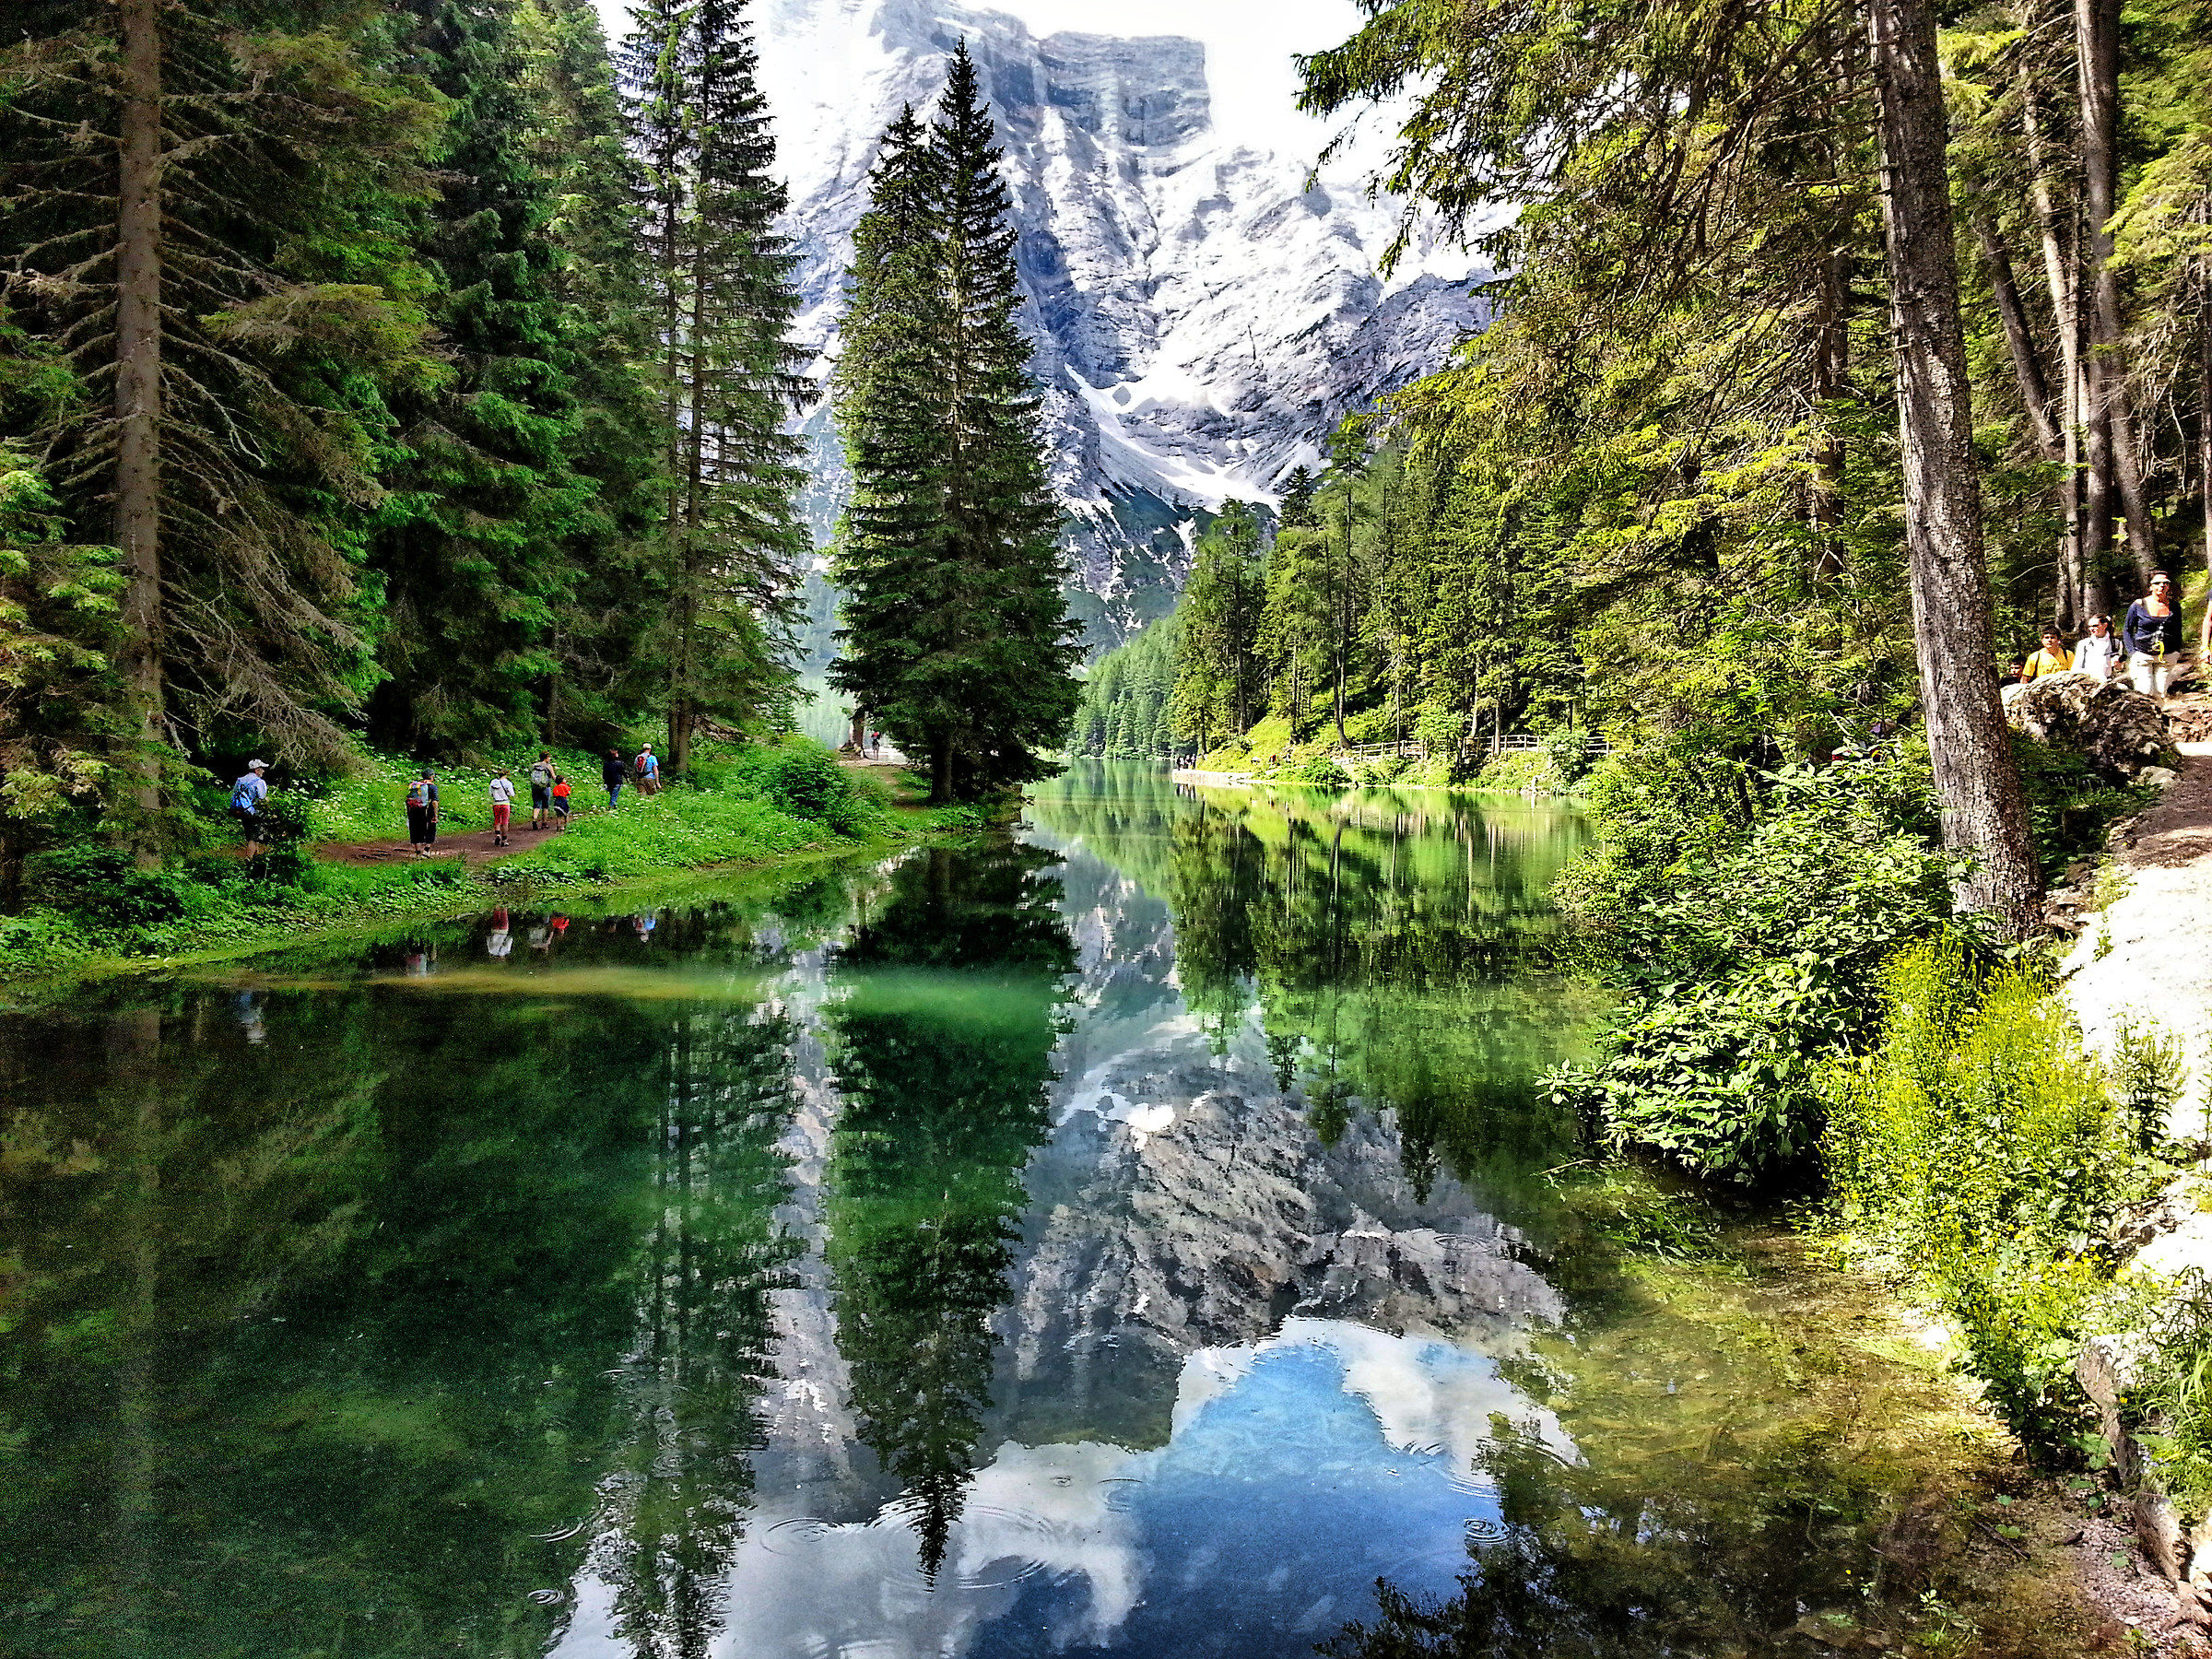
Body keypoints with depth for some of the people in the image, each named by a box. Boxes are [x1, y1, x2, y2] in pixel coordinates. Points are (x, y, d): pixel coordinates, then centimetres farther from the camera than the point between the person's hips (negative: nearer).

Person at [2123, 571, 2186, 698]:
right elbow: (2126, 629, 5)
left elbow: (2177, 631, 19)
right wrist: (2132, 653, -4)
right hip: (2142, 656, -3)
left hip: (2166, 658, 3)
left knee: (2160, 694, -2)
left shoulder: (2174, 606, 6)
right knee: (2145, 692, -13)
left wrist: (2176, 652, 9)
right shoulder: (2139, 605, -3)